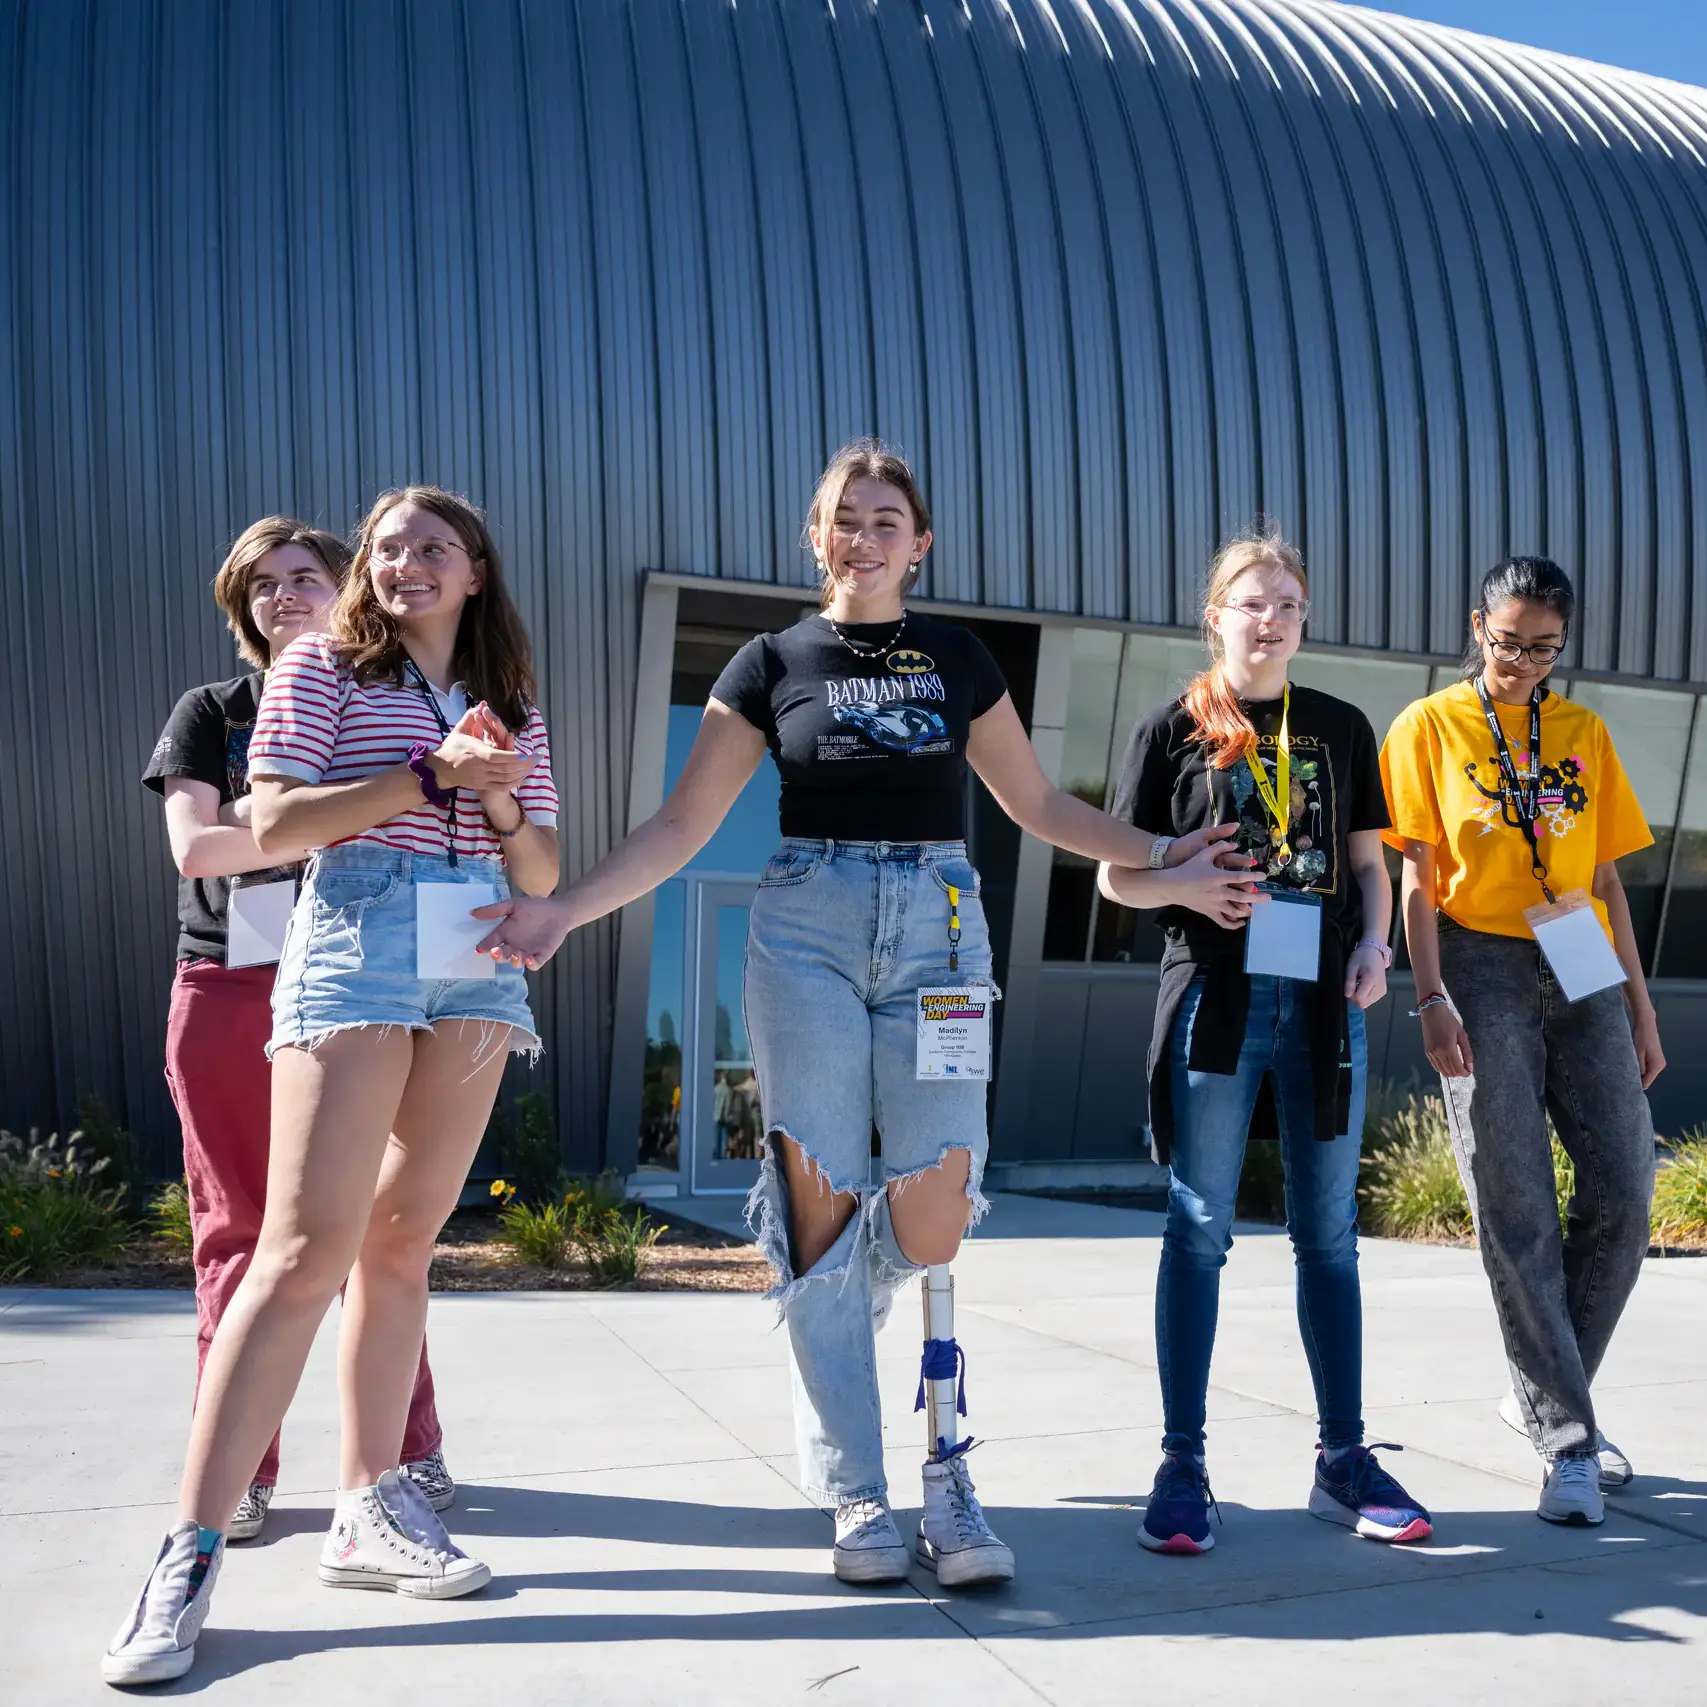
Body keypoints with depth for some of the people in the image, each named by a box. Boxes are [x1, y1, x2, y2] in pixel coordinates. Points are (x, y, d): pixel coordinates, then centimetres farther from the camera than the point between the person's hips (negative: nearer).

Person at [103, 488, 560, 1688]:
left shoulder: (514, 708, 19)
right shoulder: (323, 666, 7)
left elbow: (545, 876, 17)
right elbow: (273, 826, -5)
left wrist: (501, 803, -4)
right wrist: (430, 775, -11)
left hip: (480, 965, 5)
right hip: (356, 950, -4)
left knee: (401, 1240, 5)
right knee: (309, 1244, -12)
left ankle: (369, 1510, 13)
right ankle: (191, 1554, -8)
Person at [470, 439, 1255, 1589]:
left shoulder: (959, 659, 13)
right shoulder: (772, 664, 8)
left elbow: (1037, 803, 18)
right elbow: (684, 823, 3)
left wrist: (1169, 864, 12)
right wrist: (562, 910, -8)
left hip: (937, 931, 2)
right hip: (809, 929, -1)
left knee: (932, 1225, -11)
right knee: (824, 1211, -3)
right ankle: (857, 1497, 10)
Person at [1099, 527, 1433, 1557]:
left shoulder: (1342, 728, 13)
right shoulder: (1174, 729, 5)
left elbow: (1369, 862, 15)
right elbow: (1117, 873, 5)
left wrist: (1375, 943, -3)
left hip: (1323, 999, 3)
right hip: (1217, 996, -3)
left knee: (1329, 1233, 8)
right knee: (1199, 1231, 0)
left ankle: (1344, 1461, 19)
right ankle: (1183, 1467, 7)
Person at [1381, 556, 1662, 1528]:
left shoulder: (1584, 733, 13)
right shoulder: (1431, 728, 3)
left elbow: (1607, 880, 14)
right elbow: (1417, 875, -2)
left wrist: (1641, 1007, 10)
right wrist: (1431, 996, -12)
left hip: (1582, 975, 4)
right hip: (1485, 972, -4)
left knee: (1626, 1192, -1)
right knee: (1517, 1212, -5)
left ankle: (1545, 1391, 19)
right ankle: (1566, 1441, 3)